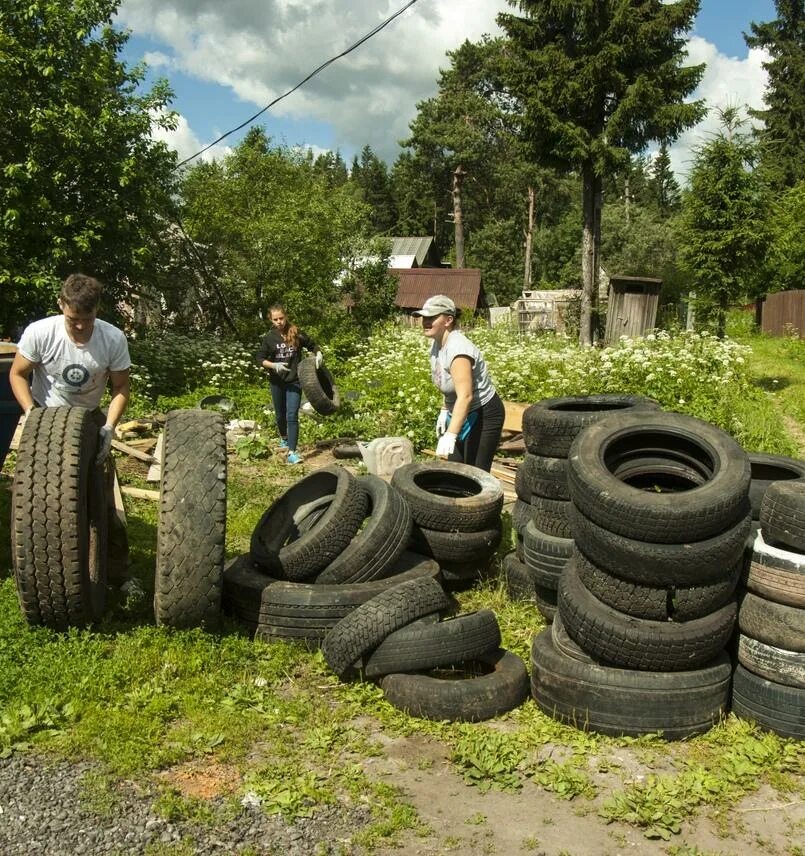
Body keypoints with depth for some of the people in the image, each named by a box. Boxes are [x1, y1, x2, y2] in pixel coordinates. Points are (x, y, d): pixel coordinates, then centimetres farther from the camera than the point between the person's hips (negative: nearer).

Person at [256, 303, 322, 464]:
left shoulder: (296, 333, -6)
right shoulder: (270, 337, -5)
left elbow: (312, 345, 8)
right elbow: (260, 359, -4)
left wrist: (318, 354, -13)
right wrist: (274, 365, -22)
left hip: (294, 381, -2)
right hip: (276, 382, 2)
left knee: (292, 416, -12)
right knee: (280, 415, 18)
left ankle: (292, 452, -14)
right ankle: (284, 438, 47)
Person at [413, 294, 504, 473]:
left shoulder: (458, 348, -28)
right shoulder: (437, 343, 1)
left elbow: (465, 396, -38)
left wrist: (451, 434, -44)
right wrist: (445, 411, 16)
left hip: (484, 416, -10)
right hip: (461, 414, 10)